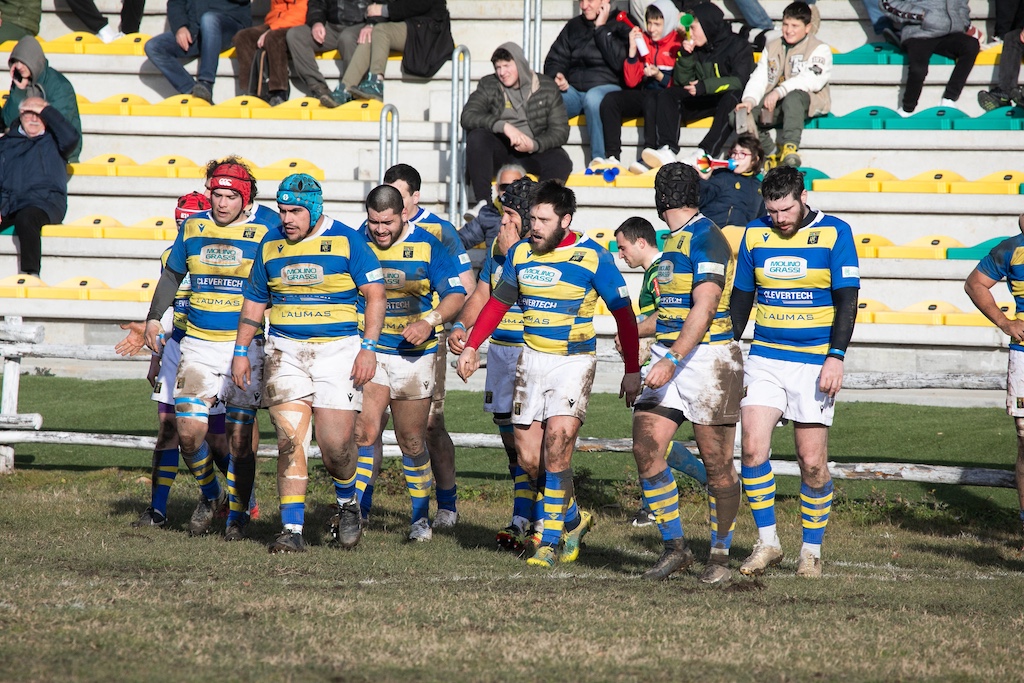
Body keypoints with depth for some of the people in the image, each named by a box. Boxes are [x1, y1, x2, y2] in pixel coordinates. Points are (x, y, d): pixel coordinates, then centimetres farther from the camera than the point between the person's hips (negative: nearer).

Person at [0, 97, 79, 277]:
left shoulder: (52, 140, 17)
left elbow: (70, 137, -8)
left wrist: (47, 111, 1)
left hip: (46, 201, -3)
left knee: (25, 218, -38)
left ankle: (31, 273, -37)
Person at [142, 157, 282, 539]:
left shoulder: (267, 227, -5)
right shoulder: (194, 227, 6)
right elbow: (172, 274, 21)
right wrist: (154, 318, 12)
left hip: (246, 346, -3)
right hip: (198, 344, 3)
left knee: (240, 436, -3)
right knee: (189, 431, -4)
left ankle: (237, 514, 13)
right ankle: (209, 496, 22)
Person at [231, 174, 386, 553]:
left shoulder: (346, 241, -2)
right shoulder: (269, 245, 10)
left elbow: (375, 294, -2)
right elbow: (254, 301, 20)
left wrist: (368, 347, -10)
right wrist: (241, 351, 14)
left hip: (338, 350, -3)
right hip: (285, 350, 3)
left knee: (335, 444, -8)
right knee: (290, 440, -9)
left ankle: (348, 504, 22)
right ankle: (292, 529, -8)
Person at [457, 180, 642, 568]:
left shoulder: (591, 256, -10)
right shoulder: (520, 253, 3)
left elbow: (623, 312, -4)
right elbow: (498, 302, 18)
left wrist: (632, 370, -4)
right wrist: (472, 346, 11)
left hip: (574, 361, -5)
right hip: (532, 358, 5)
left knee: (557, 443, -19)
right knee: (528, 458, 3)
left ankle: (550, 540, -12)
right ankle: (572, 520, 26)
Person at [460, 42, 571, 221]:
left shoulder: (546, 87, 1)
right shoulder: (488, 86, 2)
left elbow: (560, 130, -3)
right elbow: (467, 116, -14)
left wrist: (534, 144, -23)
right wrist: (503, 126, -29)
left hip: (533, 151, -1)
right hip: (500, 149, 1)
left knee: (561, 162, -30)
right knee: (476, 137, -30)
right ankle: (483, 203, -33)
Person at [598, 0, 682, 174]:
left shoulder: (678, 43, -4)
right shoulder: (644, 40, 11)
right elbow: (631, 81, 9)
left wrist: (659, 76, -18)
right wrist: (632, 49, 0)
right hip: (644, 93, 6)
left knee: (650, 99, -38)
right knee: (610, 99, -19)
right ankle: (612, 156, -27)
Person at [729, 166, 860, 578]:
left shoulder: (834, 233, -5)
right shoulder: (755, 235, 6)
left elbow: (847, 299, -6)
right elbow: (741, 298, 15)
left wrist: (836, 358, -15)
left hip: (815, 362, -3)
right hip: (764, 360, 3)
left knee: (812, 462, -1)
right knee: (753, 447, -11)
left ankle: (812, 550, 14)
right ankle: (767, 542, 0)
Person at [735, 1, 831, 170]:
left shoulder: (820, 50, 2)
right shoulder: (772, 48, 20)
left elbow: (812, 80, -16)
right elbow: (759, 78, 9)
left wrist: (779, 92, -29)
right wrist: (749, 99, -13)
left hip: (808, 102, -5)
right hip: (772, 105, 5)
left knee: (793, 97, -41)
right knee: (741, 115, -21)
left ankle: (790, 148, -47)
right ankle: (771, 154, -20)